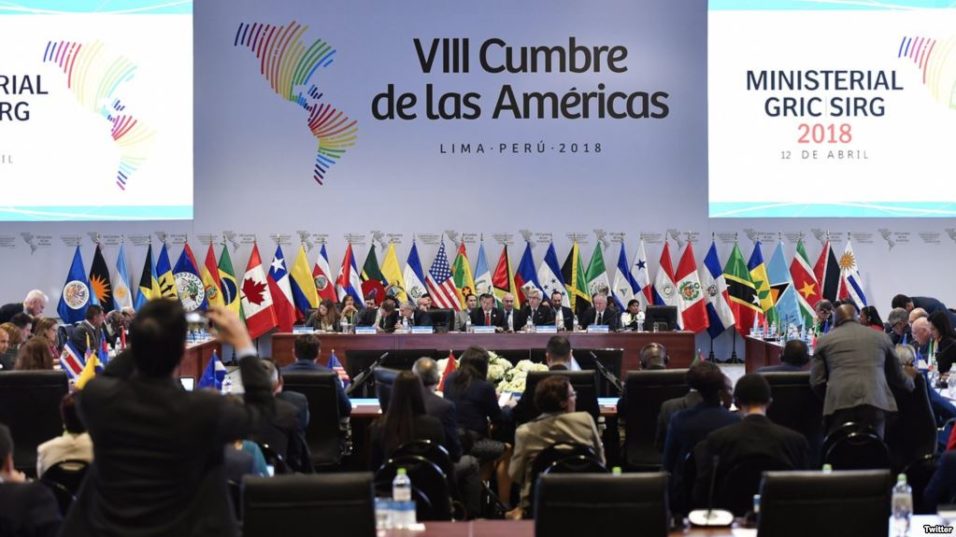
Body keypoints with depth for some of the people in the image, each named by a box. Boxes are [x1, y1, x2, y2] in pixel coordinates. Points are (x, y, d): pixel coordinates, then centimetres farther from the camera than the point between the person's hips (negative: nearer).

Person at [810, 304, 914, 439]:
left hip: (839, 404, -1)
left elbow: (816, 381, 9)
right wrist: (910, 384, 49)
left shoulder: (825, 340, 16)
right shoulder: (880, 337, 20)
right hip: (875, 402, 1)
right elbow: (896, 376, 27)